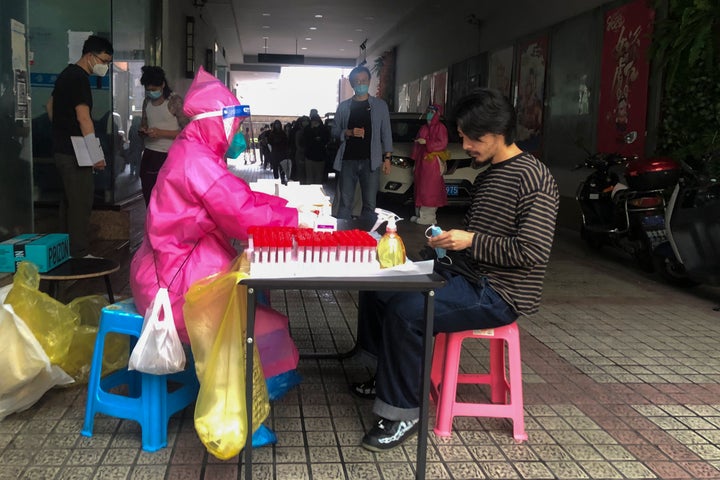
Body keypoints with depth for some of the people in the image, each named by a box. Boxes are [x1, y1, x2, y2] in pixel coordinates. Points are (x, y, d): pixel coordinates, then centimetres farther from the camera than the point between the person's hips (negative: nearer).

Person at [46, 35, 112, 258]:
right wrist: (97, 156, -21)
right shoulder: (79, 78, -15)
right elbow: (83, 118, -21)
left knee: (69, 200, 14)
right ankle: (79, 254, -5)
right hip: (74, 153, -10)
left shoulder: (67, 74, 16)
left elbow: (50, 105, 27)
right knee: (81, 203, -8)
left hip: (62, 148, 10)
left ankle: (66, 251, 22)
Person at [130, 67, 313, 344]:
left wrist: (286, 205, 2)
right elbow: (242, 215, -25)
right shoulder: (197, 160, -22)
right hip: (173, 275, -9)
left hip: (184, 260, 9)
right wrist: (294, 218, -14)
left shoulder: (197, 153, 10)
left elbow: (241, 196, 12)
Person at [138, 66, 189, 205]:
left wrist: (161, 133, -20)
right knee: (148, 198, 7)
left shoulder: (175, 101, -8)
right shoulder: (147, 101, 12)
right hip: (149, 155, 7)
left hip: (168, 156, -6)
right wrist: (143, 130, 2)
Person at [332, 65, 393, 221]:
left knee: (369, 204, -1)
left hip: (370, 161, -1)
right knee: (345, 203, 2)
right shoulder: (343, 107, 11)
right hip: (347, 160, 1)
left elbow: (386, 133, 8)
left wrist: (387, 158, -1)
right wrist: (349, 133, -8)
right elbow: (335, 132, 13)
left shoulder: (380, 105, 9)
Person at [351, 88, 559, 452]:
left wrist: (470, 241, -22)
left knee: (405, 310, -28)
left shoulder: (534, 178, -15)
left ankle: (402, 412, -11)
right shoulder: (487, 175, 14)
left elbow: (533, 251, -24)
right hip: (466, 275, 10)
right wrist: (448, 239, 5)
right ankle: (388, 377, 24)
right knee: (377, 283, 9)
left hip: (499, 294, -10)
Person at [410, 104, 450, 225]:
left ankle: (428, 217, -7)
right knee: (420, 188, 5)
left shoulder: (440, 127, -3)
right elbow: (417, 145, 20)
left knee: (429, 189, -8)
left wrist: (426, 142, -17)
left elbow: (442, 143, -12)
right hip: (421, 161, 7)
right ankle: (420, 214, 11)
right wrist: (415, 162, 15)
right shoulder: (423, 128, 18)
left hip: (433, 162, -7)